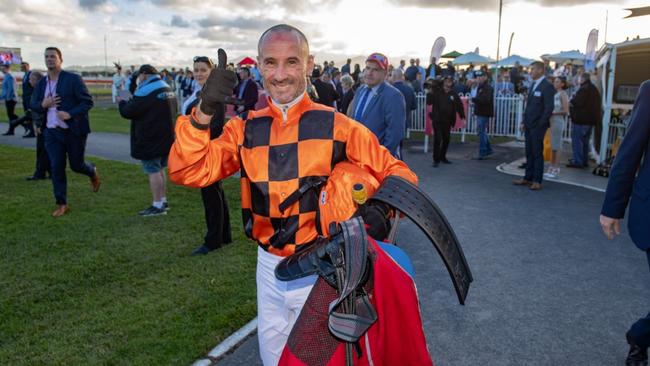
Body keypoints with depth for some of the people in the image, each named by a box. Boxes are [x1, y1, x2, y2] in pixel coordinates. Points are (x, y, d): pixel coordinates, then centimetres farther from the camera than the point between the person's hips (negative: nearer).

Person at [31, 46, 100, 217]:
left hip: (73, 131, -4)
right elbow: (33, 105, 15)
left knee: (76, 165, 7)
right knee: (56, 168, 2)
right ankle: (61, 205, 12)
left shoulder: (73, 79, -8)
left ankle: (93, 173, 43)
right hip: (52, 133, 4)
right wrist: (43, 104, -10)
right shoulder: (41, 83, 9)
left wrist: (70, 114, -25)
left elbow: (88, 102, -12)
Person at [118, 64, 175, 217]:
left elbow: (128, 112, -19)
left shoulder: (146, 91, -17)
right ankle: (163, 201, 24)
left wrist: (122, 102, 4)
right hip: (166, 137, 9)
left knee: (153, 171, -4)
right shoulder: (168, 88, 11)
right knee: (160, 169, 17)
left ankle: (157, 206, -1)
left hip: (150, 140, -9)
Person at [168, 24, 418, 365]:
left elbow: (396, 174, -9)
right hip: (269, 264, 4)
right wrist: (203, 112, -26)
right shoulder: (246, 129, -3)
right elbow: (188, 171, -12)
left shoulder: (336, 126, -12)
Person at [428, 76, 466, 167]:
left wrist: (463, 117, 3)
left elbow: (459, 106, 8)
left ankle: (442, 156, 29)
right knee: (437, 139, -9)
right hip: (437, 120, -4)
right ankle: (436, 159, -1)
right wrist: (430, 93, -22)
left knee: (446, 139, 12)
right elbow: (429, 102, -9)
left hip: (447, 121, 4)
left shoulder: (453, 94, 5)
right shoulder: (437, 92, -3)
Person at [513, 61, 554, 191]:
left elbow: (549, 108, -15)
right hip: (529, 126, 7)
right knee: (529, 153, 11)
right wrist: (524, 122, 12)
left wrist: (540, 125, -16)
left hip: (538, 126, -7)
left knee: (537, 153, -1)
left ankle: (537, 181, 5)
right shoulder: (534, 85, 15)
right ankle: (527, 178, 18)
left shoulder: (547, 86, -11)